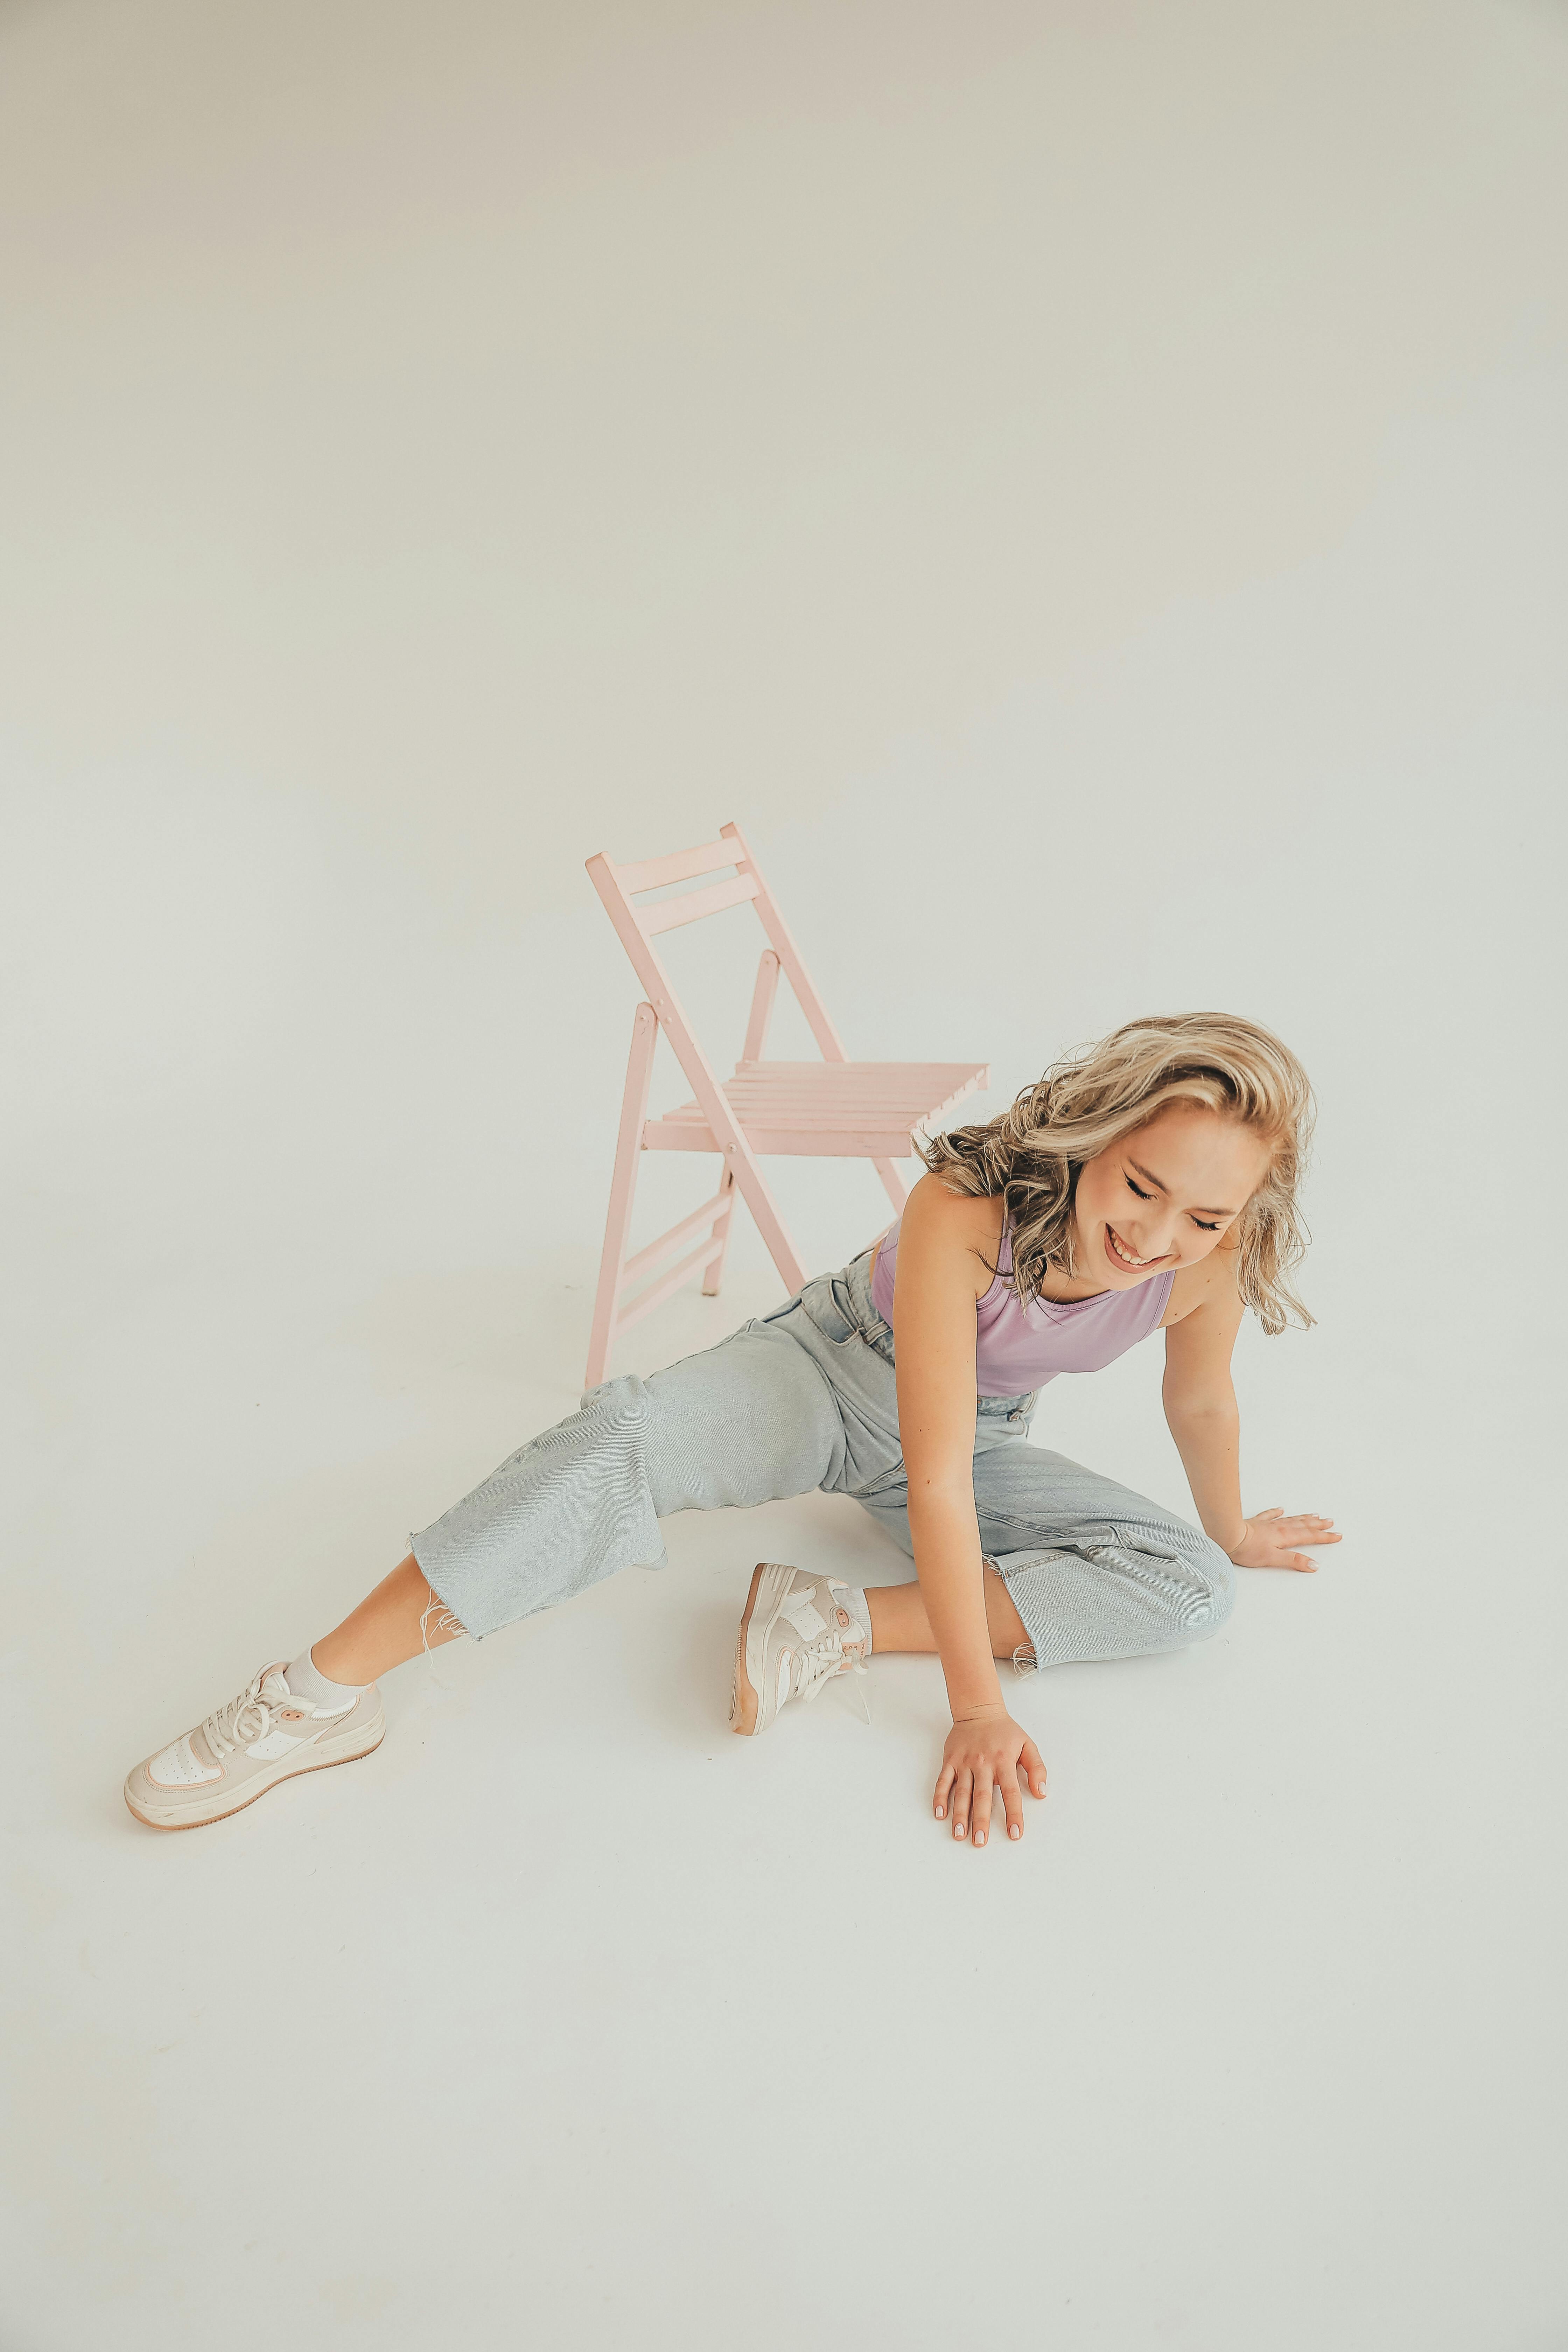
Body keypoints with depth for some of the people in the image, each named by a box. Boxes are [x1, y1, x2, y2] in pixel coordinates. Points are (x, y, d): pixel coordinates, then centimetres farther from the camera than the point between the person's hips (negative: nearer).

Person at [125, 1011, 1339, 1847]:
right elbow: (936, 1484, -36)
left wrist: (1231, 1528, 16)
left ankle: (838, 1626, -24)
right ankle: (324, 1692, -23)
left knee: (1191, 1587, -14)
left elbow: (1203, 1405, -2)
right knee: (625, 1436, -32)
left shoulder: (1208, 1264, -25)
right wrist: (978, 1708, -32)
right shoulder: (962, 1209, -37)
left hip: (978, 1435, 4)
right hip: (831, 1366, -4)